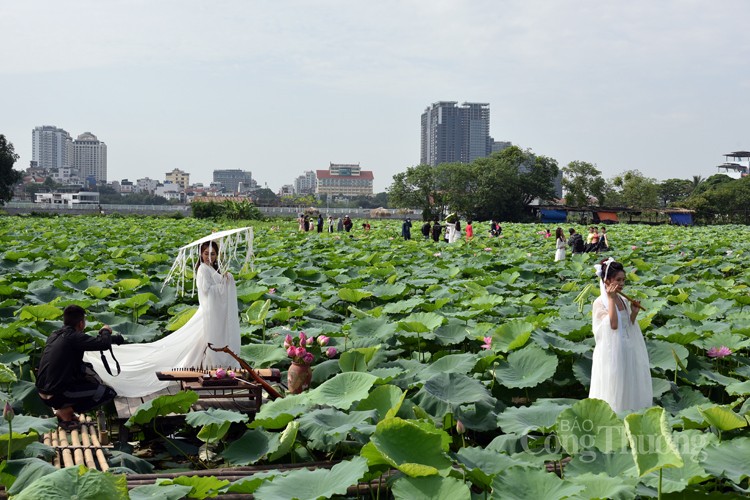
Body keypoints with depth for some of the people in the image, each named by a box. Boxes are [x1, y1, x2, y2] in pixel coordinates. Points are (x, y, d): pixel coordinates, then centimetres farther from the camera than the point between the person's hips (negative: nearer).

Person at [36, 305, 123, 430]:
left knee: (85, 369, 27)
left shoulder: (54, 335, 11)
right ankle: (65, 411, -2)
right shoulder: (74, 337, -15)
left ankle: (64, 407, 17)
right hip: (56, 395, -9)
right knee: (109, 393, -4)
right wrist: (105, 331, 1)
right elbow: (104, 344, -21)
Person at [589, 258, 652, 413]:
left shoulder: (623, 300, 7)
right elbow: (613, 324, -25)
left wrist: (634, 313, -3)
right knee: (613, 388, -1)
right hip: (611, 352, -7)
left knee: (628, 385, 13)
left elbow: (628, 326, 14)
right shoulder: (600, 303, -12)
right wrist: (611, 299, -22)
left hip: (627, 350, 7)